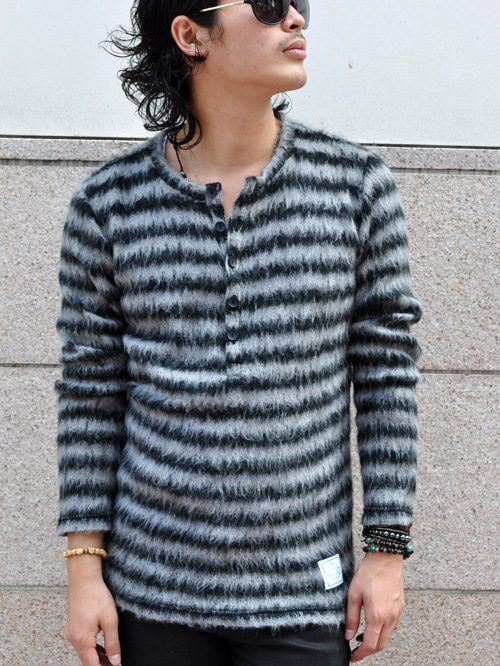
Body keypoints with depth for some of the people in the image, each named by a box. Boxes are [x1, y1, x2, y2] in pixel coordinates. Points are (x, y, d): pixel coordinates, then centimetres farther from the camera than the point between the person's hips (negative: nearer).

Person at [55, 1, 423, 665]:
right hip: (154, 586, 1)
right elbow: (91, 392, 1)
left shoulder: (355, 182, -4)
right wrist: (84, 567, -1)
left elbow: (386, 371, 0)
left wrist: (388, 550, -1)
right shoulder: (107, 205, -4)